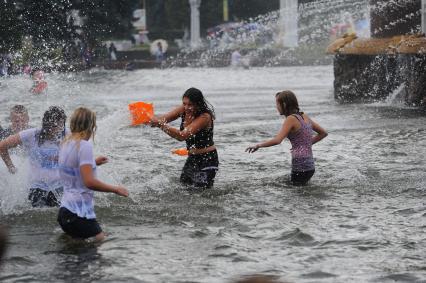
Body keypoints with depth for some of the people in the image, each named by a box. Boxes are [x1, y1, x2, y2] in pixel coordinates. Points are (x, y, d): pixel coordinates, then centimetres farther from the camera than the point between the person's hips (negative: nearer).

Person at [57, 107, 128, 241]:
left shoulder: (66, 144, 11)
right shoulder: (84, 146, -15)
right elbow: (89, 182, -22)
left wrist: (92, 163, 30)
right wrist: (115, 189, -11)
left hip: (65, 210, 10)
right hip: (79, 214, -10)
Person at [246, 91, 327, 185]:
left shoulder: (291, 119, -10)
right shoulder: (304, 116, 13)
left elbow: (277, 140, -21)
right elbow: (323, 133, 24)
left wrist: (258, 145, -10)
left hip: (300, 166, -8)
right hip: (310, 166, 8)